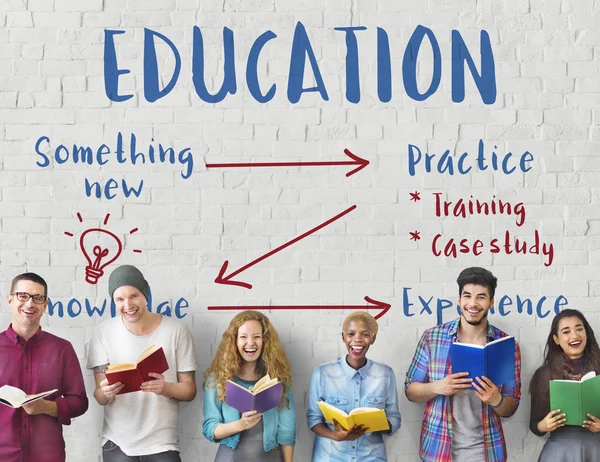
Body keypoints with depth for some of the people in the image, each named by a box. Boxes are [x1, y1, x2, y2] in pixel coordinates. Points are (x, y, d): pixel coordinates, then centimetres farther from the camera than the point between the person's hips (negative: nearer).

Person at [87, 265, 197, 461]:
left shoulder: (176, 330, -6)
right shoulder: (104, 332, -3)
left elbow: (189, 390, -2)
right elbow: (100, 398, -3)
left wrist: (166, 388, -23)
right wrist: (106, 392, -25)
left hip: (162, 444, -1)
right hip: (117, 443, 1)